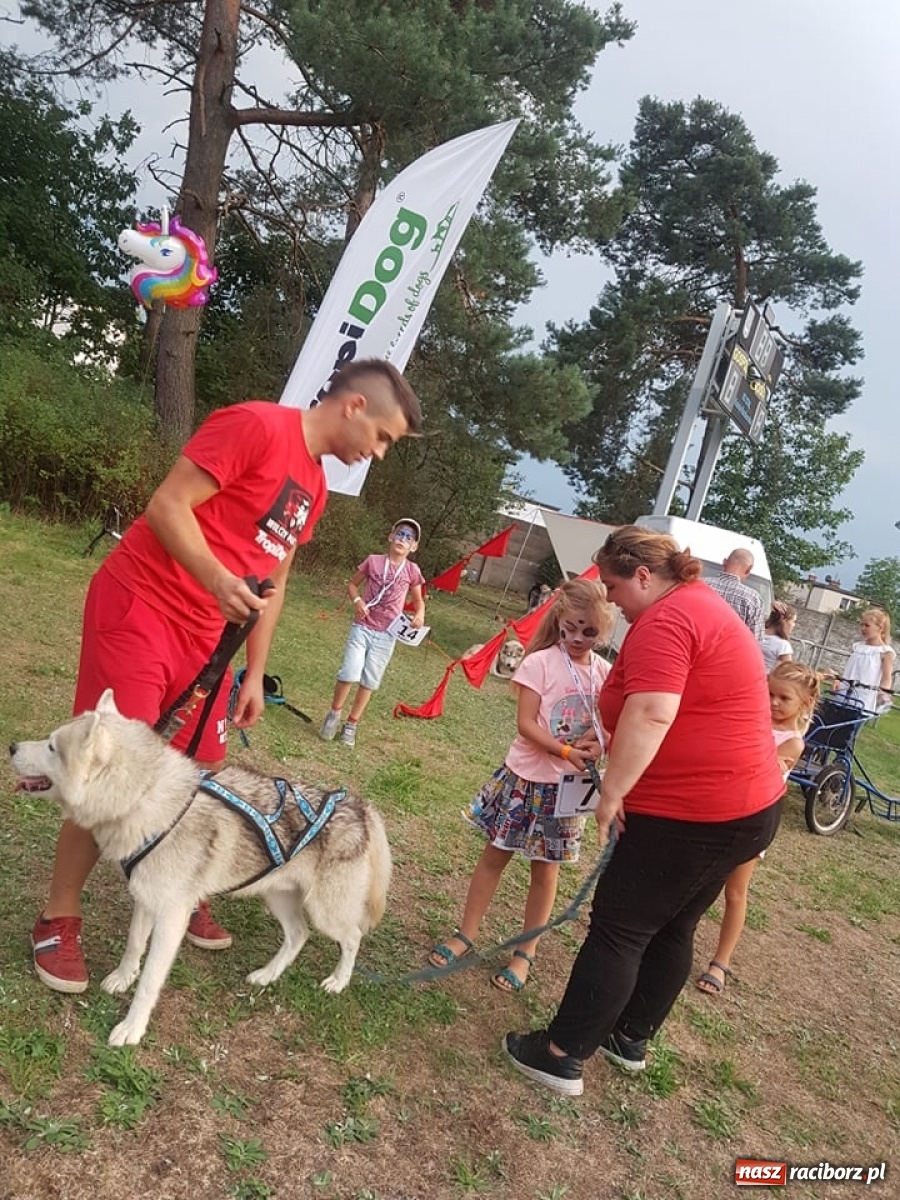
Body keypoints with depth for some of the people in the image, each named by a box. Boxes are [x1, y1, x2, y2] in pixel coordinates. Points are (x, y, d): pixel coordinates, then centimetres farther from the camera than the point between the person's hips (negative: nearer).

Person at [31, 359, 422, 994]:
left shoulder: (314, 486, 11)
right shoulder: (258, 424, -15)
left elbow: (273, 584, 16)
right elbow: (168, 504, -18)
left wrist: (255, 674, 13)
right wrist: (220, 580, -31)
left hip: (203, 631, 8)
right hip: (140, 607, -8)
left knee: (205, 771, 11)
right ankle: (59, 919, 13)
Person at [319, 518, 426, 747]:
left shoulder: (412, 571, -1)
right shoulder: (373, 561, -3)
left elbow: (418, 599, 12)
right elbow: (352, 584, 8)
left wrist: (419, 614, -8)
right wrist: (357, 601, -12)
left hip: (386, 635, 1)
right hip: (362, 627, -1)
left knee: (369, 681, 7)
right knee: (350, 674, -10)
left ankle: (351, 725, 23)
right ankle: (334, 714, 15)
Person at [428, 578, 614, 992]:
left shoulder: (605, 673, -1)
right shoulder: (540, 662, -11)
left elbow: (609, 726, 4)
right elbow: (525, 723, -15)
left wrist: (597, 748, -18)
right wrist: (566, 751, -26)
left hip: (567, 787, 2)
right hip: (526, 778, -2)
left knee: (546, 870, 11)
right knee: (494, 856, 11)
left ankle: (525, 954, 26)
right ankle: (465, 935, 26)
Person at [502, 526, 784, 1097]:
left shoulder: (664, 621, -18)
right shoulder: (705, 605, 15)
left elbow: (650, 715, -31)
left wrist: (611, 795, -23)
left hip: (693, 814, -10)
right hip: (747, 805, 10)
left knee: (618, 929, 0)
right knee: (673, 928, 20)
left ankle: (563, 1055, 11)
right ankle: (630, 1038, 34)